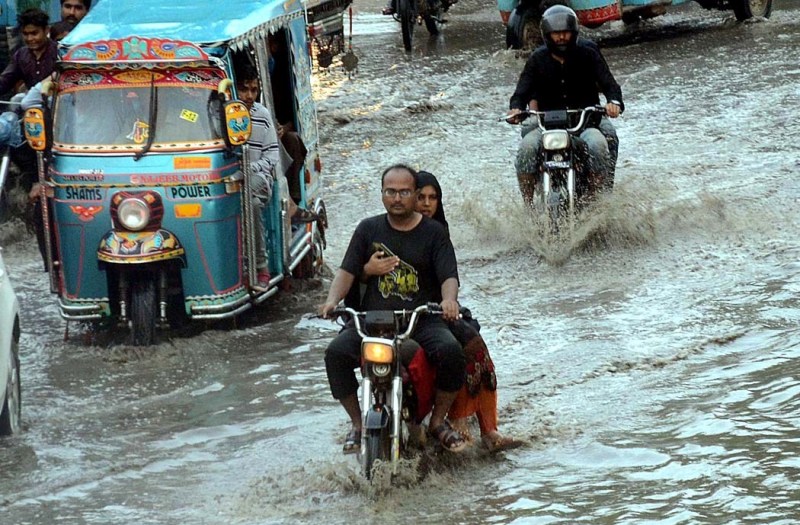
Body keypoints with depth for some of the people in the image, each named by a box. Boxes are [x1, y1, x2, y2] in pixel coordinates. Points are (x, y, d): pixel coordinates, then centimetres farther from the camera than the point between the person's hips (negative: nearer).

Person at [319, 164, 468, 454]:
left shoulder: (433, 232, 7)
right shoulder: (369, 229, 12)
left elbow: (449, 276, -2)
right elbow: (347, 270, 6)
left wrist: (449, 299, -26)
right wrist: (332, 300, -15)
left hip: (422, 320, -1)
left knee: (450, 351, -31)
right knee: (336, 354, -25)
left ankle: (438, 419, -7)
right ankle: (357, 422, -6)